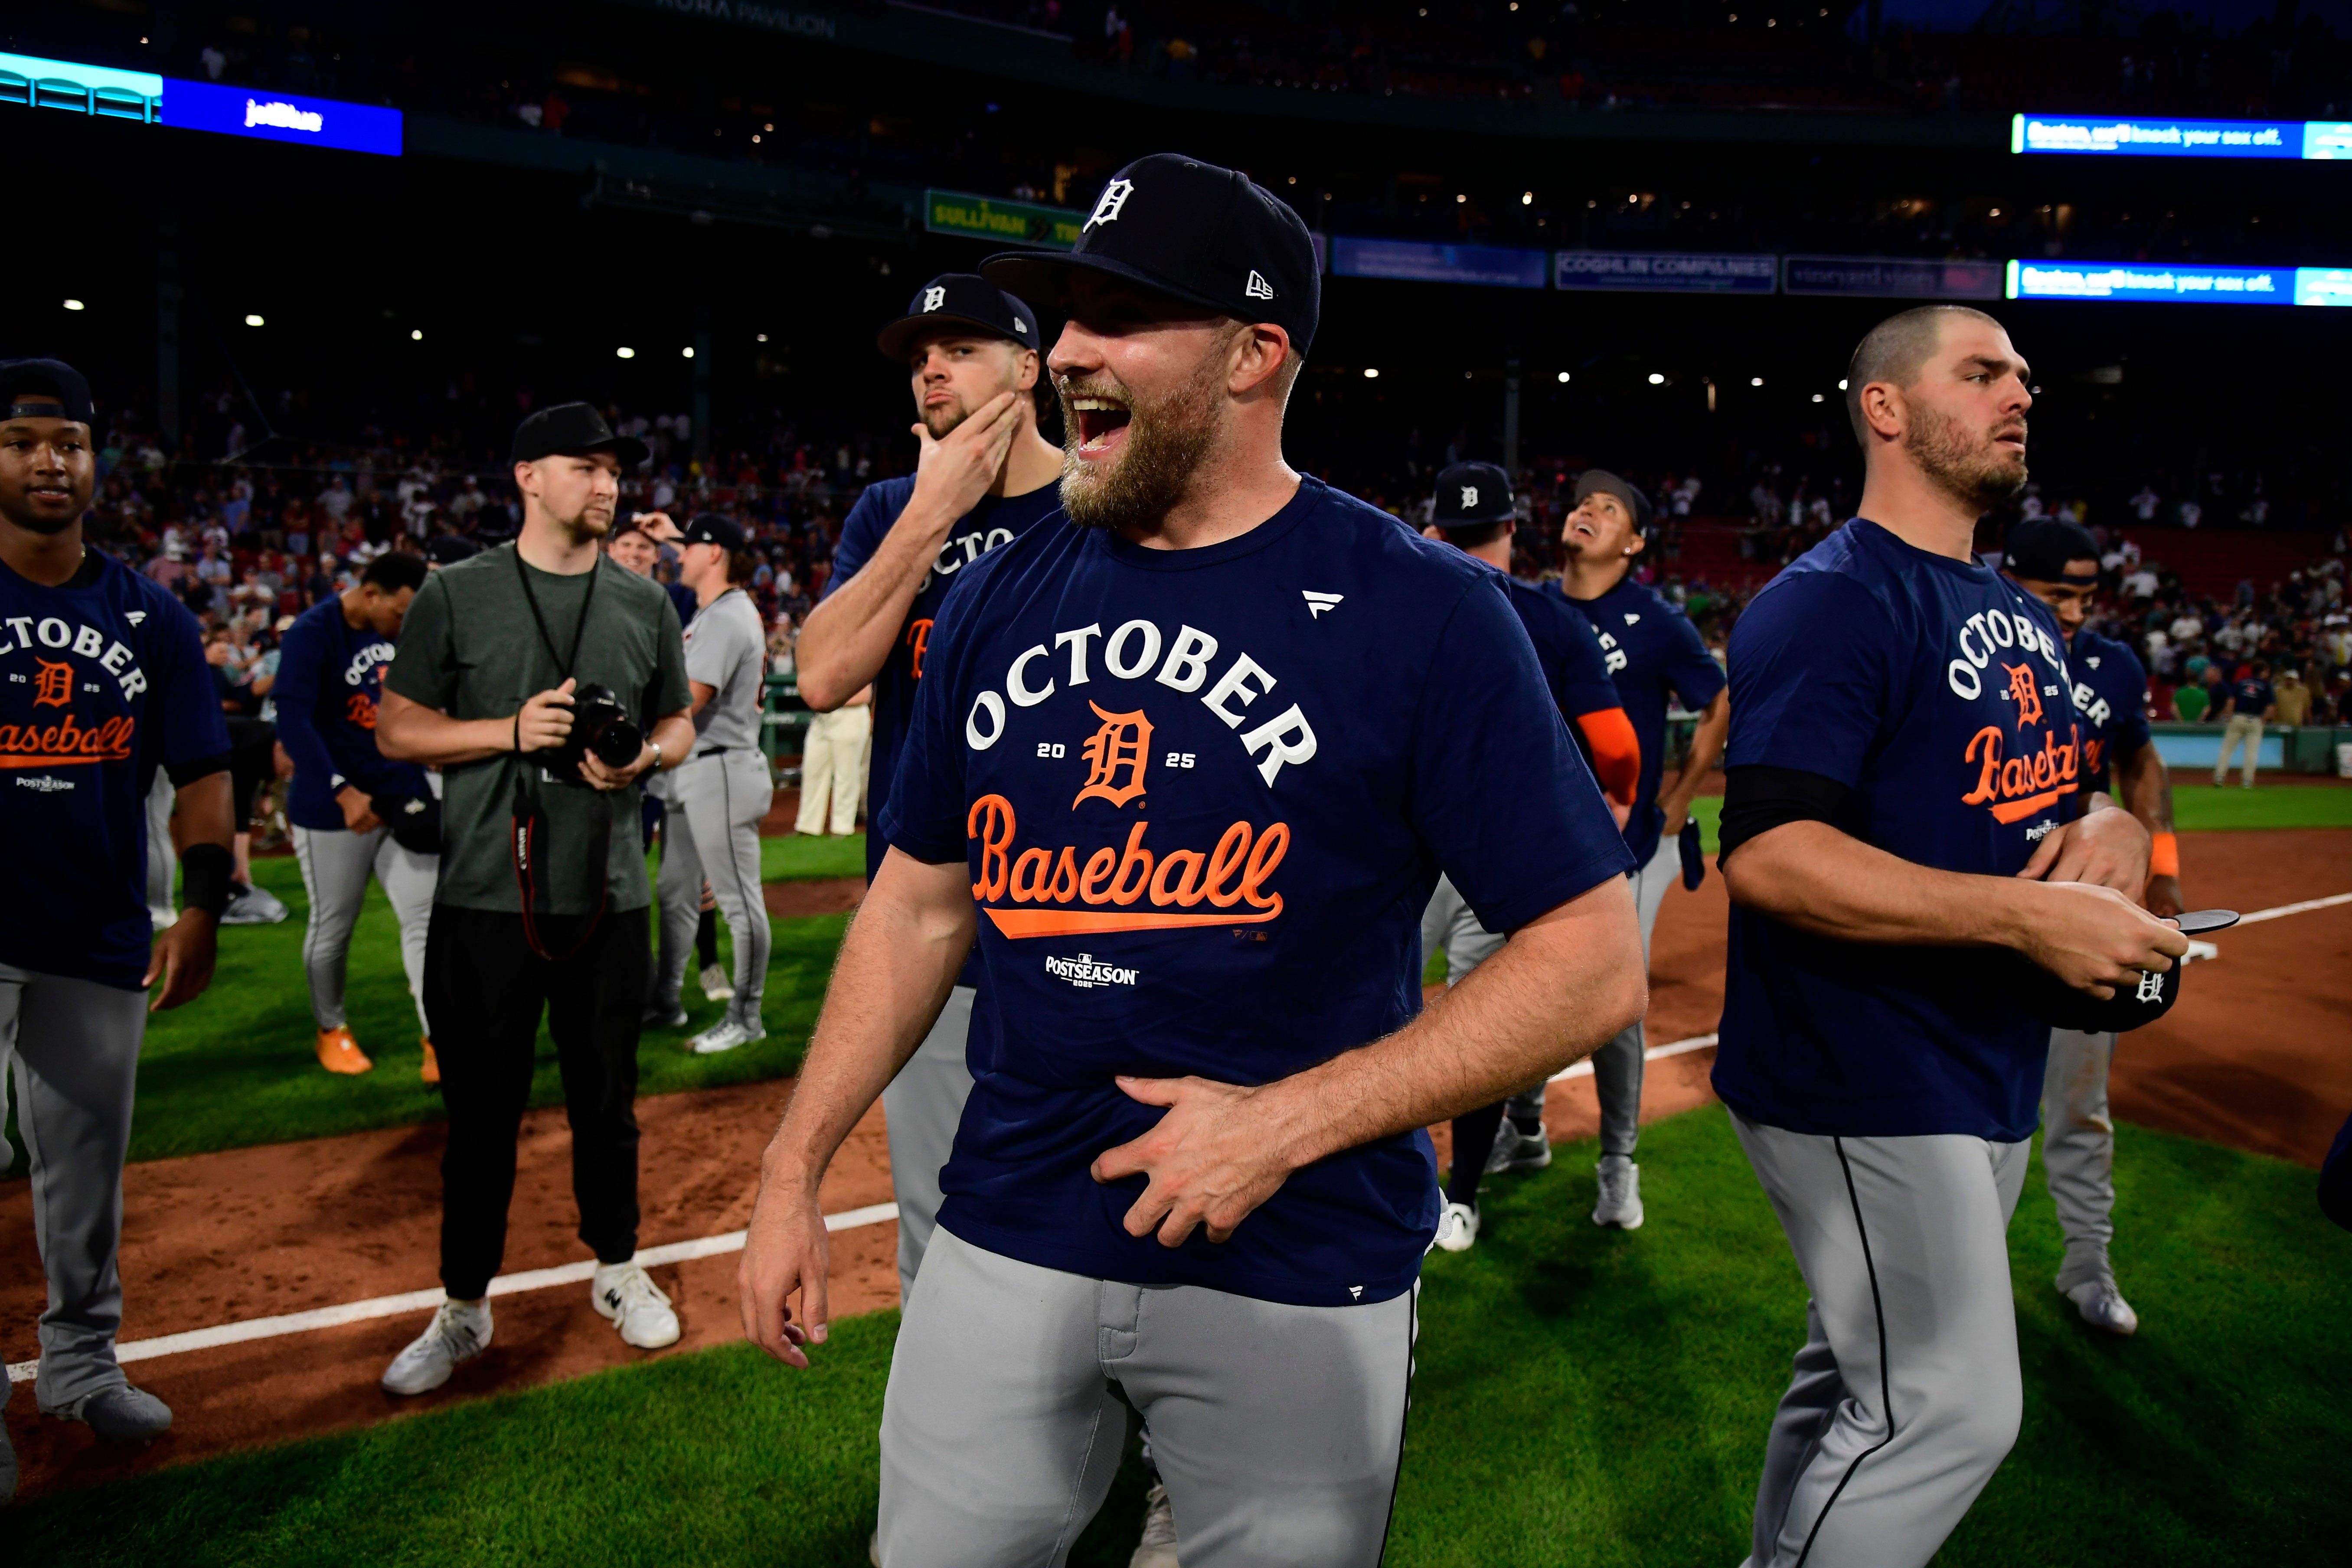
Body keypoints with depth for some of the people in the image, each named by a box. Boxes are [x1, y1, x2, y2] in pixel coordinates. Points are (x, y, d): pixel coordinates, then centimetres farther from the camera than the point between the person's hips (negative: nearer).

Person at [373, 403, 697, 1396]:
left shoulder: (645, 604, 8)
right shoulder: (456, 595, 0)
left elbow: (678, 727, 16)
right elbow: (397, 730, 1)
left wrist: (641, 759, -7)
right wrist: (511, 731, -14)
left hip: (608, 899, 2)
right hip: (485, 900, -2)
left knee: (607, 1098, 13)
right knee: (482, 1112, 6)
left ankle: (616, 1269, 32)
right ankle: (465, 1311, 22)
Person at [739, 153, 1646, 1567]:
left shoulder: (1421, 610, -11)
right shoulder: (1005, 596, 3)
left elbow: (1594, 962, -12)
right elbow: (922, 905, 11)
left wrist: (1285, 1124, -18)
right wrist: (796, 1169, 7)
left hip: (1297, 1277, -3)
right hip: (1004, 1241, 4)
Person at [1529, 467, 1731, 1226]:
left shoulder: (1656, 621, -6)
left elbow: (1721, 706, 1)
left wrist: (1678, 802, 1)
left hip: (1627, 840, -4)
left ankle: (1618, 1165, 17)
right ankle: (1525, 1132, 33)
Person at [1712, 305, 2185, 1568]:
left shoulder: (2022, 616, 15)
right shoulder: (1828, 603, -15)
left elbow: (2031, 795, 25)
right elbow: (1765, 852, -25)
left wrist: (2113, 826, 0)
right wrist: (2026, 912, -27)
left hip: (1991, 1073, 9)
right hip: (1861, 1082, -9)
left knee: (1860, 1381, 19)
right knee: (1954, 1411, -5)